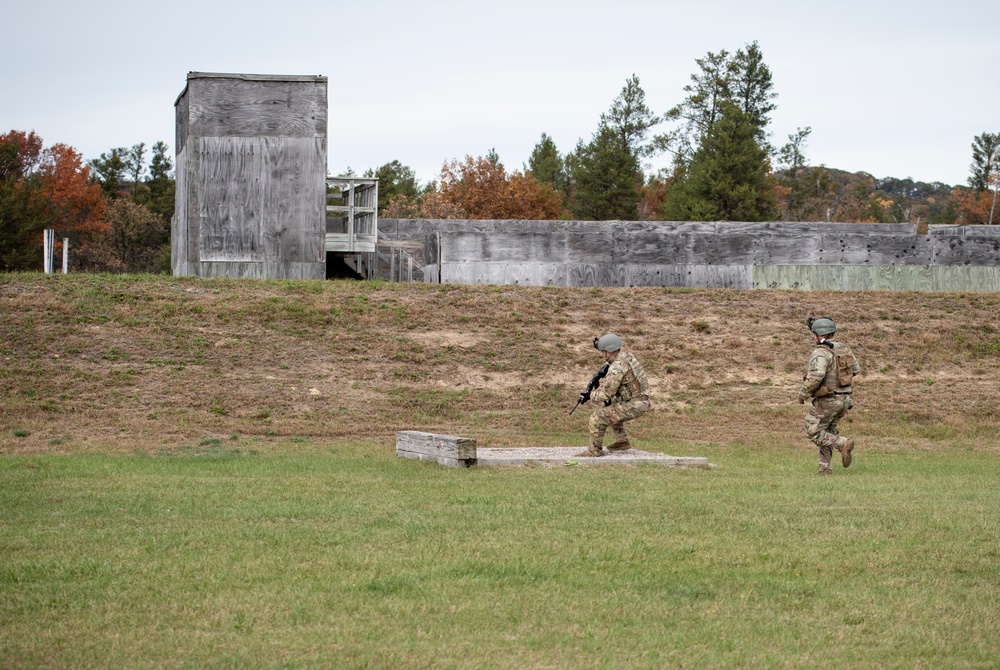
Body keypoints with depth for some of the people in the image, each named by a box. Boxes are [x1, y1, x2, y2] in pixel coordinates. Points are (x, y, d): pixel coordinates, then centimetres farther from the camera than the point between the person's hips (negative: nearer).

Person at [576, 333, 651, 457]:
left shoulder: (617, 368, -22)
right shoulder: (626, 354, 5)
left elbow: (606, 394, -19)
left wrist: (590, 396, -4)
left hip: (634, 406, -10)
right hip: (641, 400, 10)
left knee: (598, 417, -10)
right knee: (610, 407, 31)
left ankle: (595, 450, 1)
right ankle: (622, 441, 32)